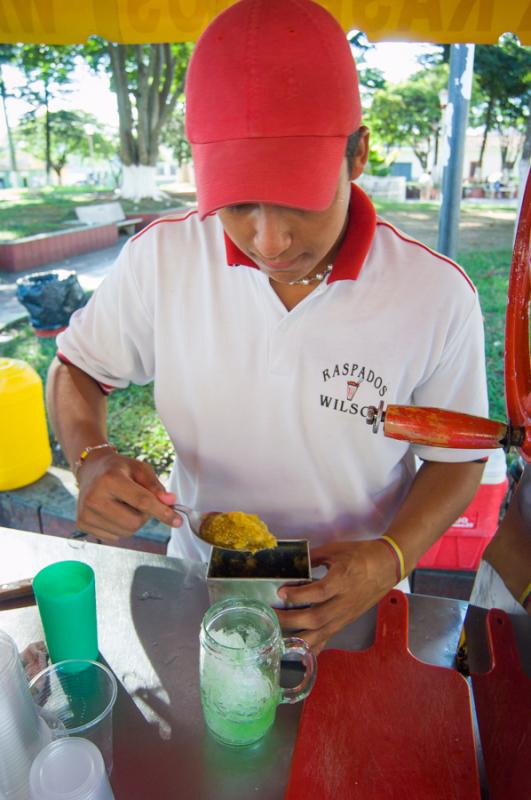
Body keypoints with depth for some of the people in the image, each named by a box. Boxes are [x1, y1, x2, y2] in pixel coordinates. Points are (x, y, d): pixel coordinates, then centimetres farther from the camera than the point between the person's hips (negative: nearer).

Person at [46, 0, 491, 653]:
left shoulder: (437, 296, -21)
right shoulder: (160, 257, -18)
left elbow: (457, 456, -8)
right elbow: (75, 366, -3)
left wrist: (391, 559, -25)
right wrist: (92, 460, -23)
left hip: (348, 600, -1)